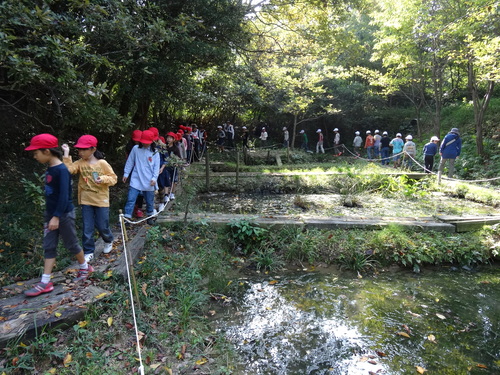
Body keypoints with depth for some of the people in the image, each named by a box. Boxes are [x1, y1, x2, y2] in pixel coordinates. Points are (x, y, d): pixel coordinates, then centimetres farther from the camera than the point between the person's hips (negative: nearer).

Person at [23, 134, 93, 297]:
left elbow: (64, 196, -24)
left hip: (64, 214, -8)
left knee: (71, 244, 8)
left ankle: (85, 268, 31)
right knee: (48, 247, 9)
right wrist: (50, 215, 19)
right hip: (50, 213, 9)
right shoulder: (50, 169, 5)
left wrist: (57, 216, -23)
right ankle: (45, 282, 15)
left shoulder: (61, 170, -22)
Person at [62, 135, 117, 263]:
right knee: (87, 228, 5)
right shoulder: (80, 163, -2)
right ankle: (89, 252, 20)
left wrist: (104, 179, -26)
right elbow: (68, 169, -19)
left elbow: (113, 178, -7)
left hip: (101, 201, -2)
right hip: (86, 201, 2)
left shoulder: (102, 163, -8)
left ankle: (108, 241, 39)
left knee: (102, 226, 7)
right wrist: (66, 154, -20)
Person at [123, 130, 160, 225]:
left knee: (150, 201, 13)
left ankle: (149, 216, 33)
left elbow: (156, 166, 0)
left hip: (149, 181, 1)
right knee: (131, 199, -8)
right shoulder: (135, 149, 1)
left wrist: (154, 178, -9)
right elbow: (130, 162, 8)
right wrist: (126, 173, 5)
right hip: (136, 179, 0)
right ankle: (126, 218, -4)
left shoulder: (155, 152, 1)